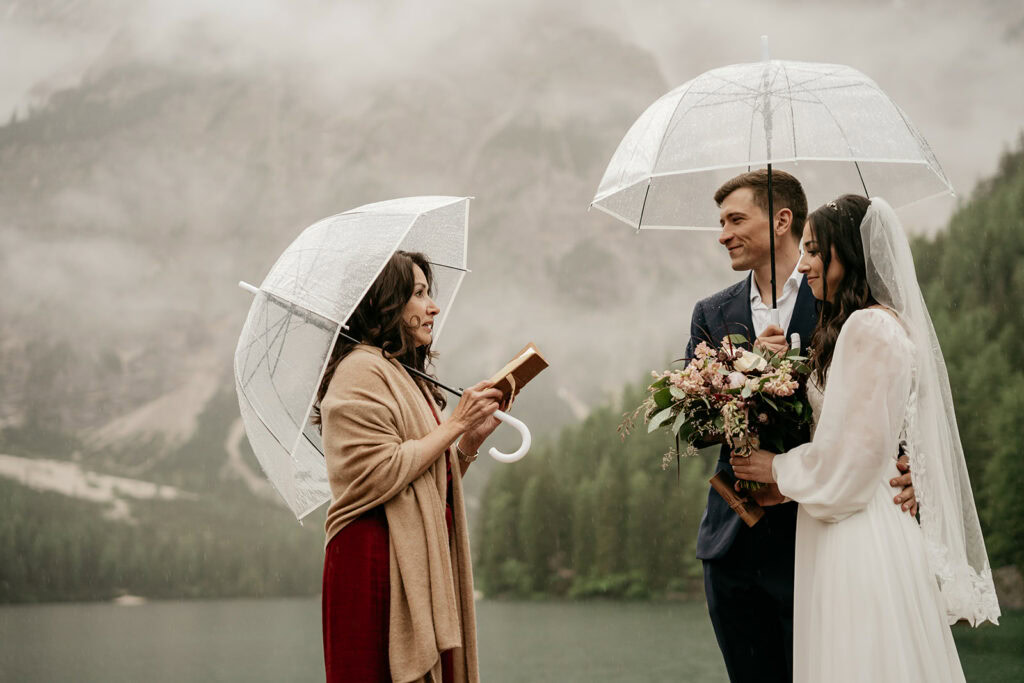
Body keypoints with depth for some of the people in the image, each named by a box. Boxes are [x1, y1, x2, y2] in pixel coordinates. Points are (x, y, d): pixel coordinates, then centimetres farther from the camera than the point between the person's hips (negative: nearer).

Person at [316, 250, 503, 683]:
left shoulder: (411, 380, 23)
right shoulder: (361, 370, -7)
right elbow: (379, 476, -19)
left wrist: (473, 438, 8)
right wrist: (454, 424, -11)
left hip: (422, 562, 9)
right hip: (377, 562, -9)